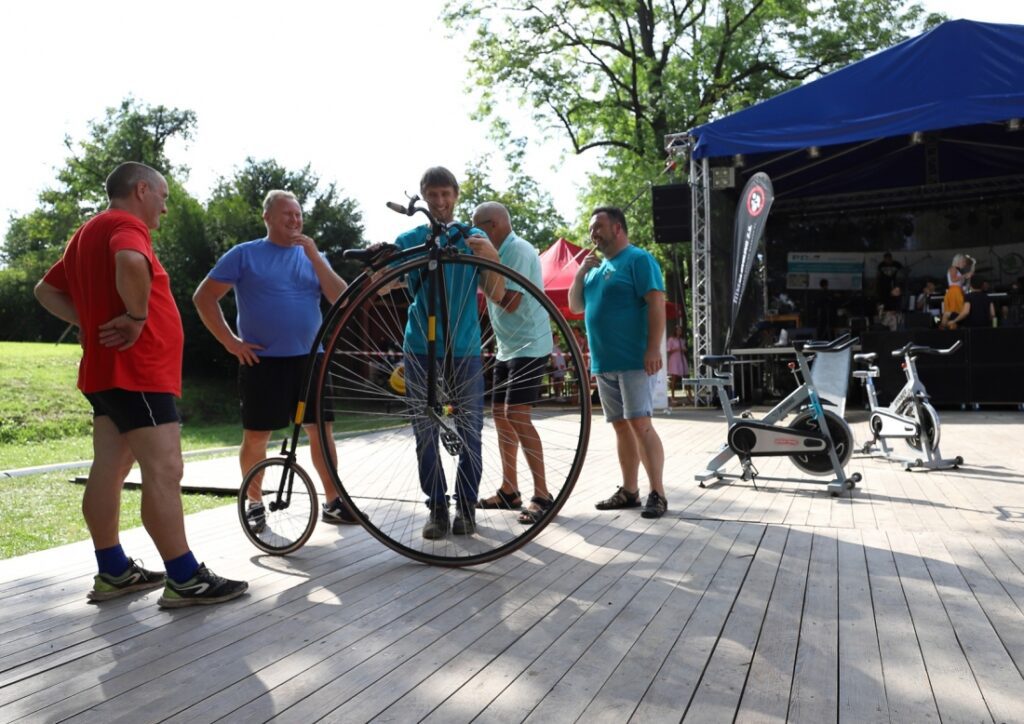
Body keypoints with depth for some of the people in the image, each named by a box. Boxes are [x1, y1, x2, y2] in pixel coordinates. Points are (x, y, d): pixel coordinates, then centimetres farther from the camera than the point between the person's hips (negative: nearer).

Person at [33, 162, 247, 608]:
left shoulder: (89, 232, 20)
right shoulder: (125, 224, -11)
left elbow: (47, 290, 26)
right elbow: (131, 263, -35)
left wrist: (92, 322, 12)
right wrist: (137, 317, -21)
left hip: (106, 370, 11)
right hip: (136, 371, -11)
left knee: (108, 471, 12)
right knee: (163, 473, -9)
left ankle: (113, 573, 20)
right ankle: (185, 580, -6)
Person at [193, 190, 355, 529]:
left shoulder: (313, 256, 11)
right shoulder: (244, 254, 1)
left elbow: (341, 299, -2)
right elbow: (203, 297, 0)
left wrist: (315, 257, -11)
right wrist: (231, 341, -6)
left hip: (310, 359, 3)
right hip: (262, 360, -3)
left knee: (321, 430, 4)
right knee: (256, 437, 3)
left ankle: (333, 502, 13)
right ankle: (255, 502, 21)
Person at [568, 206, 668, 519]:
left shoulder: (638, 259, -4)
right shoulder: (597, 266, 19)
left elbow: (656, 303, -13)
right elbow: (575, 307, 19)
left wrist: (654, 348, -22)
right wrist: (580, 274, 4)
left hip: (633, 360, -8)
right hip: (603, 363, 8)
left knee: (640, 424, -11)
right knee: (621, 426, 10)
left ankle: (657, 493, -6)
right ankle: (629, 491, 16)